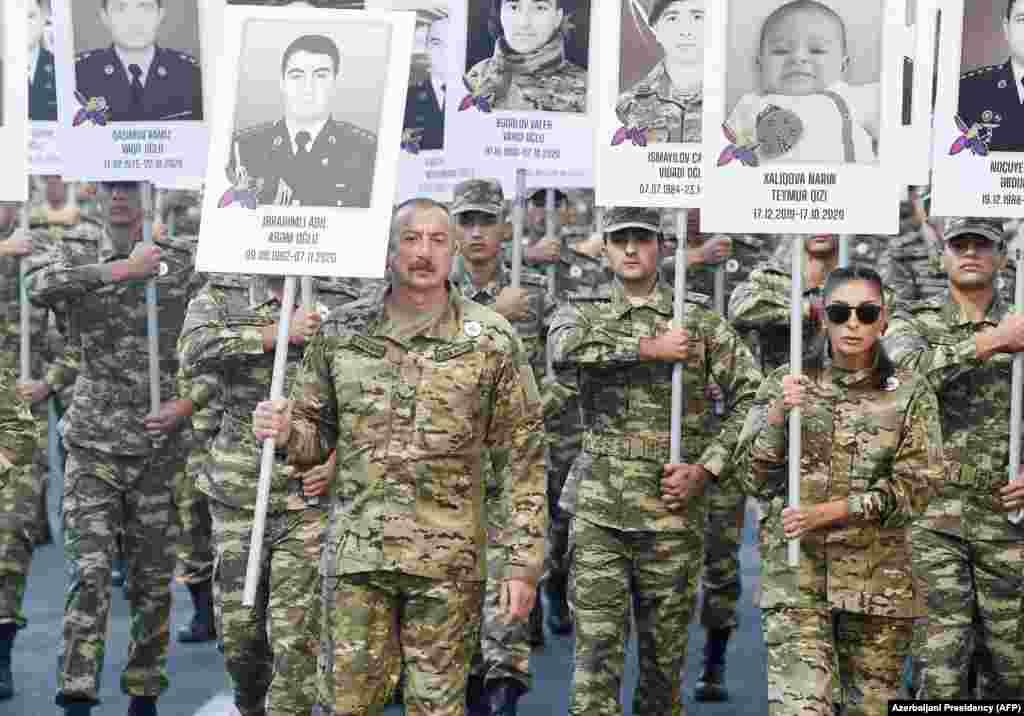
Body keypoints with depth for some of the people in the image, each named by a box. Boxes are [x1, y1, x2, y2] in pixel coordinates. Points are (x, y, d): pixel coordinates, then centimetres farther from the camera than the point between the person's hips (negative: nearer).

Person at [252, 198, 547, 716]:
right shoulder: (341, 330, 3)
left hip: (449, 563, -2)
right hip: (355, 556, 2)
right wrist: (285, 433, -11)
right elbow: (316, 432, 13)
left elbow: (523, 458, -2)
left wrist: (523, 563, -6)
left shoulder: (492, 339, -3)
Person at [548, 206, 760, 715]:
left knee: (664, 655, 9)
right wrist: (649, 348, -17)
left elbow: (752, 397, 3)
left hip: (671, 513, 0)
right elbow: (565, 346, -17)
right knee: (596, 653, -4)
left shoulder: (701, 322, 6)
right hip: (598, 514, 0)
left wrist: (706, 469, -7)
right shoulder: (582, 312, 7)